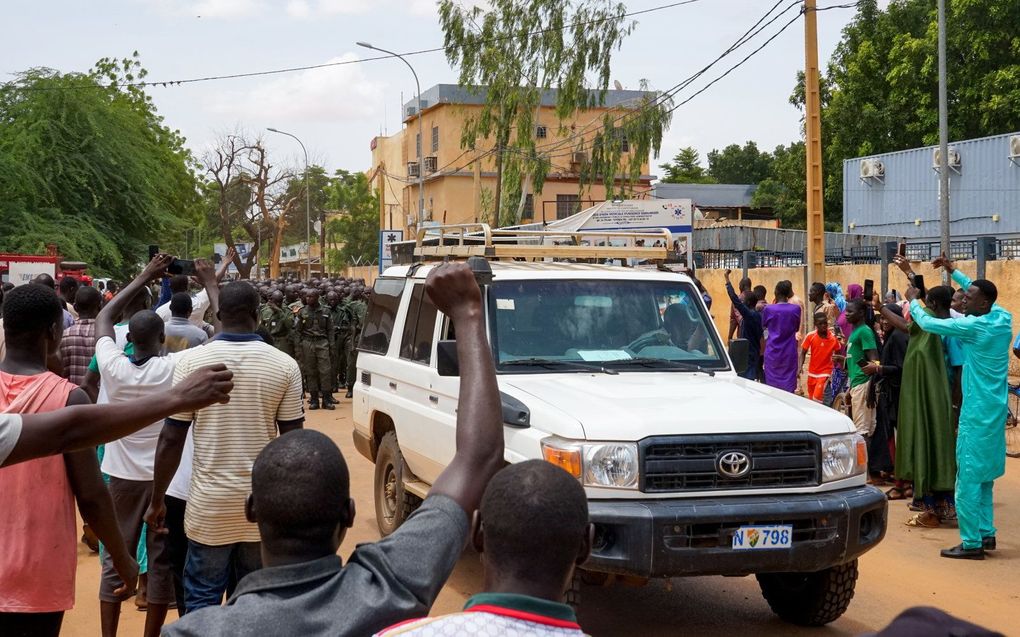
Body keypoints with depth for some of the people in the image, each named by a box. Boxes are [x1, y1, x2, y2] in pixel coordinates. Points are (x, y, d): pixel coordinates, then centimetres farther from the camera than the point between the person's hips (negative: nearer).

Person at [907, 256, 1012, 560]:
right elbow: (983, 294, 25)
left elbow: (928, 323, -11)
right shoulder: (1003, 318, 4)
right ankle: (986, 533, 23)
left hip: (977, 412, -9)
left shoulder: (975, 326, -18)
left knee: (968, 477, -4)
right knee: (984, 475, 18)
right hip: (995, 410, 9)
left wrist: (913, 302, 8)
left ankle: (971, 543, -3)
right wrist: (954, 271, 25)